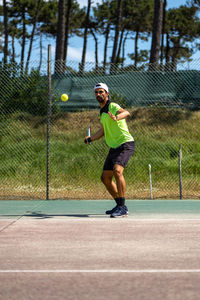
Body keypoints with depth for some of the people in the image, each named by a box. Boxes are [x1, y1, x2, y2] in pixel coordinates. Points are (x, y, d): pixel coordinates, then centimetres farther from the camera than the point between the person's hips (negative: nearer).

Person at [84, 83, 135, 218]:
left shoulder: (112, 106, -12)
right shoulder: (102, 111, 16)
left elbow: (126, 112, -34)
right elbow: (103, 131, 27)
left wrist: (116, 117, -55)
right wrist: (90, 139, 12)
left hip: (125, 144, -10)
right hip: (114, 147, 10)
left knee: (117, 170, -29)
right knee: (105, 178, 10)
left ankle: (122, 208, -28)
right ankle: (120, 205, 25)